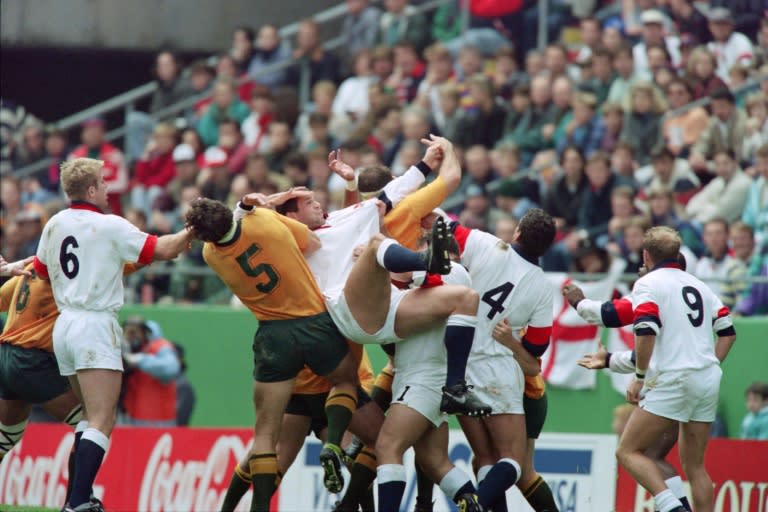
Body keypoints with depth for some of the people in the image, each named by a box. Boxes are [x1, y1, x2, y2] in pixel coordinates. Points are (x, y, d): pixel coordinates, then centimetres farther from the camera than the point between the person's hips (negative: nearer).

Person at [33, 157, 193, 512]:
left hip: (64, 323, 8)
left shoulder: (54, 225, 9)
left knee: (94, 418, 18)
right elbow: (163, 250, -9)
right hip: (95, 326, -8)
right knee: (101, 423, -12)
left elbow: (41, 269, 24)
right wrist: (191, 232, 6)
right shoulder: (110, 226, -10)